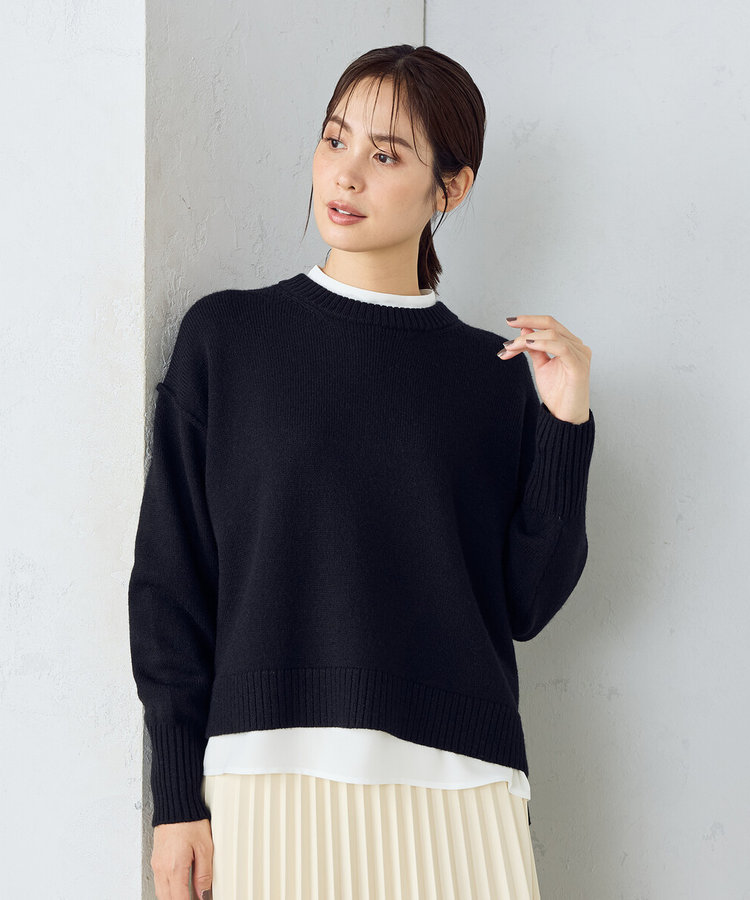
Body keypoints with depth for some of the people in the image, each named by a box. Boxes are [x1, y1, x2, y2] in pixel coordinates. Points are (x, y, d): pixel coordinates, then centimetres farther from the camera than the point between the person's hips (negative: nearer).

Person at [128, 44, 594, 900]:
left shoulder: (496, 372, 7)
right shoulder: (224, 335, 3)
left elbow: (526, 602, 5)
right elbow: (171, 576, 3)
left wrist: (565, 424, -4)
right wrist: (178, 797, -1)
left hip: (457, 786, 1)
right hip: (270, 772, -1)